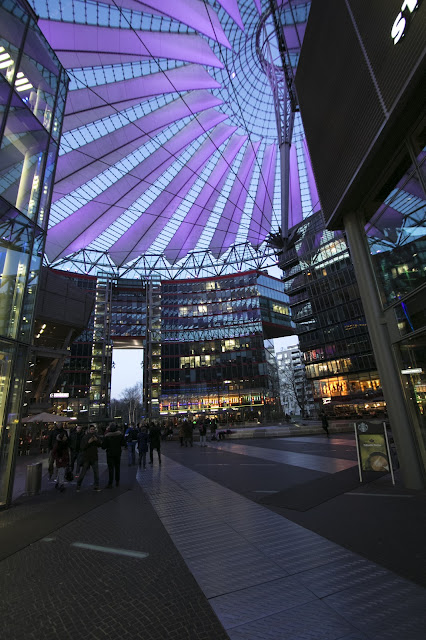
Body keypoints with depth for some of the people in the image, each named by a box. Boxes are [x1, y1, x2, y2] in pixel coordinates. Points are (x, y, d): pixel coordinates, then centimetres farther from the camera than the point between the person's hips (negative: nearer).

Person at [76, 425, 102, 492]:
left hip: (94, 457, 3)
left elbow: (100, 444, 0)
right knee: (83, 472, 3)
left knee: (96, 472, 4)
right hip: (86, 458, -3)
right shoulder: (85, 437, -7)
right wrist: (88, 442, -25)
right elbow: (82, 447, -12)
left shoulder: (96, 436, 4)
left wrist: (97, 440, -18)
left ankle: (96, 487, 14)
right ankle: (78, 486, 22)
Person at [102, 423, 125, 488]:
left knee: (111, 468, 2)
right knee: (117, 468, 14)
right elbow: (124, 444, -2)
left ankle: (110, 484, 0)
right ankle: (117, 482, 21)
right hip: (118, 453, 3)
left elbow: (103, 446, -11)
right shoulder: (120, 434, -8)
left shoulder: (106, 436, -15)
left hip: (110, 454, -2)